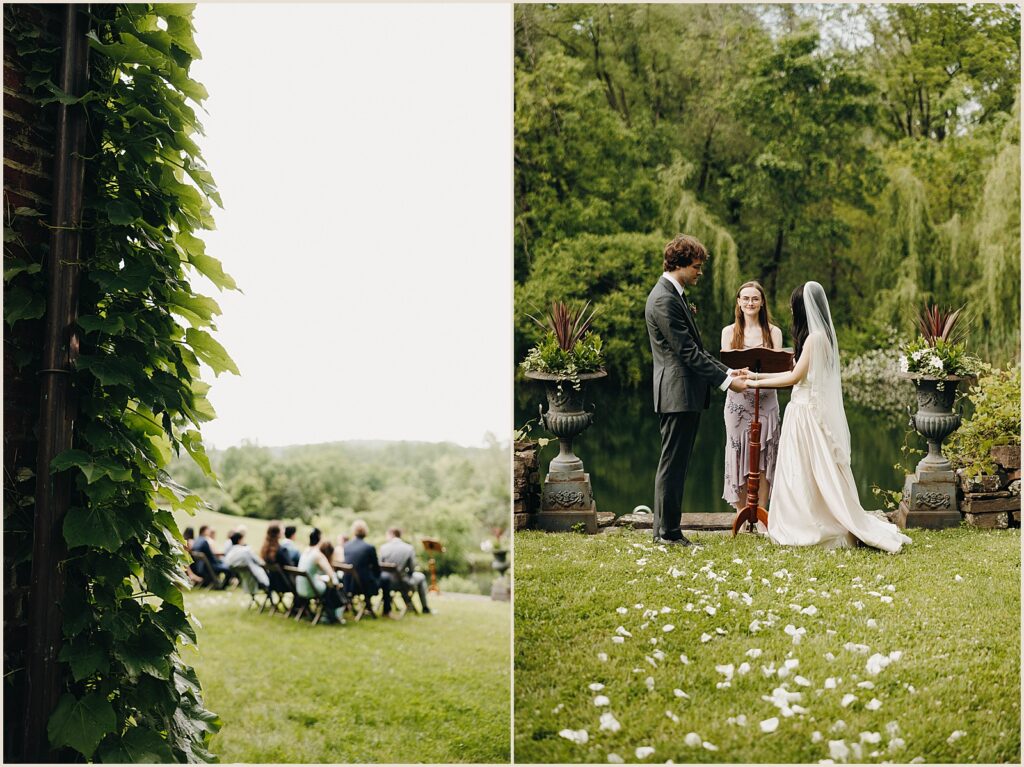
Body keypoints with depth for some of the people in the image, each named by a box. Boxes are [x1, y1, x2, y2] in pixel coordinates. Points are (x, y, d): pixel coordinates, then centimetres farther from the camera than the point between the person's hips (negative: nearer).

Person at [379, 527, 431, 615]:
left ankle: (386, 609, 42)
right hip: (404, 585, -1)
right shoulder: (409, 548, -11)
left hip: (386, 585, 1)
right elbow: (412, 569, -5)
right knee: (421, 577, 27)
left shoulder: (384, 548, -10)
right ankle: (425, 609, 33)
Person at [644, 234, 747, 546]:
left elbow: (694, 348, 19)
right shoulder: (664, 299, -16)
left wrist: (727, 371, 11)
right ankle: (668, 532, 2)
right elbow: (687, 352, -19)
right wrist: (725, 380, -15)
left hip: (686, 394, 10)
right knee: (672, 464, -4)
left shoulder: (674, 295, 17)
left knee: (676, 463, 12)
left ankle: (666, 529, 18)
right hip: (678, 394, -10)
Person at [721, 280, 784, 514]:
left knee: (762, 458, -1)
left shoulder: (773, 332, 7)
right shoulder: (729, 332, 8)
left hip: (765, 400, 0)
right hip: (738, 400, 0)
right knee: (739, 454, 0)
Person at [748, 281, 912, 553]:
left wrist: (758, 383, -5)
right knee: (804, 475, 10)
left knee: (817, 475, -3)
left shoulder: (815, 337, -15)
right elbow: (796, 375, 15)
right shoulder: (817, 336, 14)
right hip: (804, 411, 9)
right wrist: (758, 375, 17)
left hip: (809, 415, -9)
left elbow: (794, 377, -14)